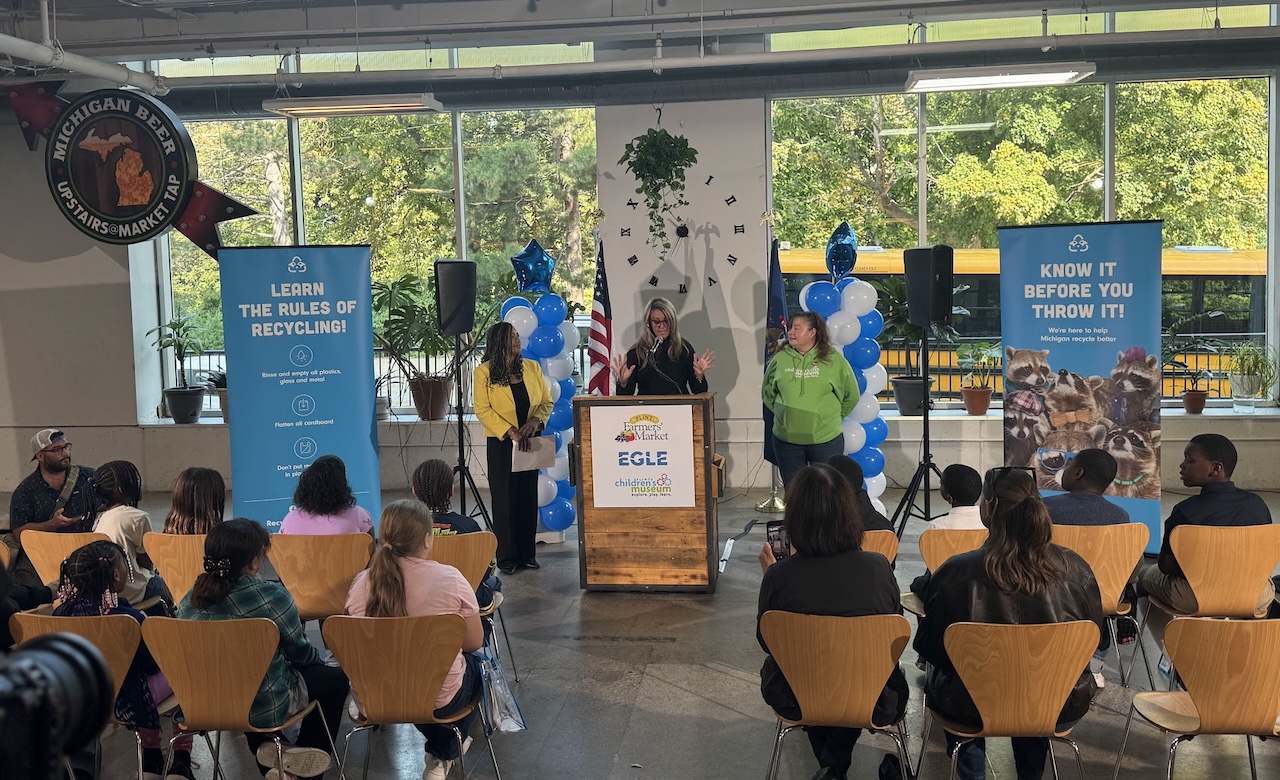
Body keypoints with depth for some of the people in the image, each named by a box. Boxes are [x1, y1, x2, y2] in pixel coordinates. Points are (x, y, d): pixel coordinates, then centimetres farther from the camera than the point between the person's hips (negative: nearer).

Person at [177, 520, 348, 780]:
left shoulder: (189, 601, -8)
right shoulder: (271, 596, -24)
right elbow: (298, 651, -10)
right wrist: (320, 660, 13)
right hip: (266, 705, -5)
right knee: (336, 677, 19)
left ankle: (264, 749, 21)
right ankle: (299, 758, 22)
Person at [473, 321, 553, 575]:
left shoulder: (532, 368, 5)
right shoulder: (484, 372, -6)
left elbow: (547, 401, 7)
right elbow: (483, 410, -11)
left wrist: (536, 421, -13)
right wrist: (511, 432, -19)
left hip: (529, 442, 4)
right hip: (501, 443, -4)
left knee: (529, 497, 7)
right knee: (505, 498, 1)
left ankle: (527, 553, 16)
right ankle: (506, 557, 9)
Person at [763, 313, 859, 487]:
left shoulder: (833, 359, -5)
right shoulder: (780, 359, -1)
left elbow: (851, 396, 6)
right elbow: (767, 394, 15)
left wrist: (834, 417, 8)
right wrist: (784, 413, 11)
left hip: (826, 439, -2)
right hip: (786, 440, 2)